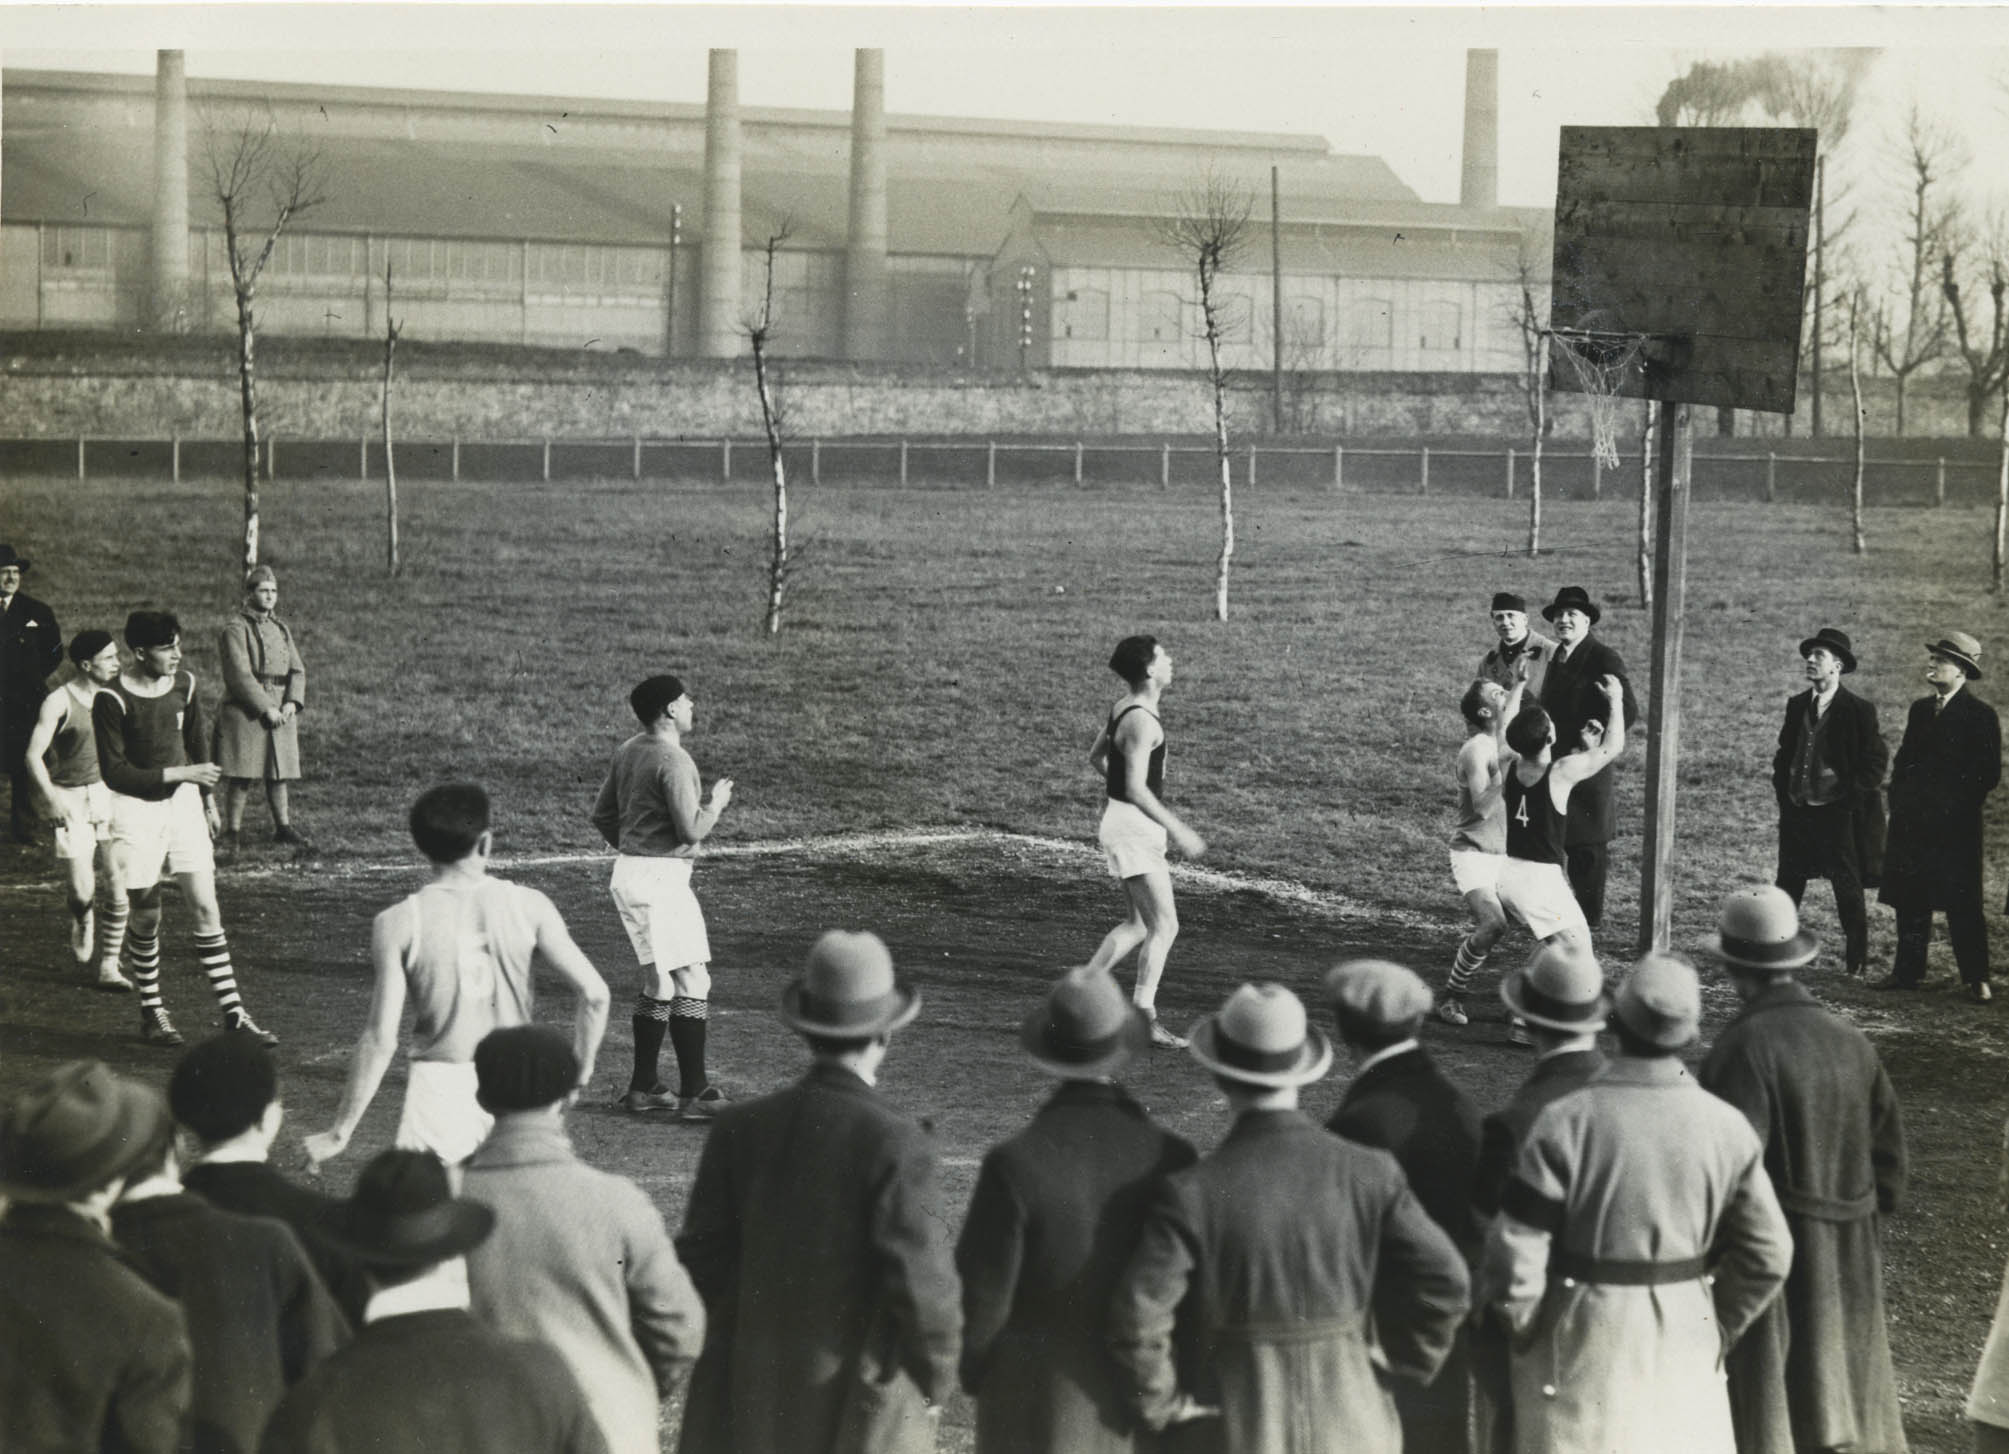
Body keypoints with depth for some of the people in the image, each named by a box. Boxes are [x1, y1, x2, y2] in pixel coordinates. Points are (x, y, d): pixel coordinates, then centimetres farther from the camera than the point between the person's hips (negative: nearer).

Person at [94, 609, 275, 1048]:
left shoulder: (184, 685, 2)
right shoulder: (112, 699, -15)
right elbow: (113, 771, -16)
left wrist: (208, 801, 23)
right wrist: (178, 774, -19)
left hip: (183, 801, 4)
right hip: (135, 807, -4)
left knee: (206, 907, -2)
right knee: (147, 916, 2)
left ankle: (233, 1013, 1)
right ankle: (151, 1012, 19)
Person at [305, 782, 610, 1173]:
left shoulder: (398, 924, -6)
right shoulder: (528, 906, -2)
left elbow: (380, 1040, -9)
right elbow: (594, 992, -7)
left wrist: (339, 1132, -2)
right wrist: (579, 1075, 6)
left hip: (439, 1087, -2)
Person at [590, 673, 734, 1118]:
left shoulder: (629, 751, 10)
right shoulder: (673, 761, -19)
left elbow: (602, 814, 17)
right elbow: (691, 829, -21)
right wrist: (716, 802, -3)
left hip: (630, 870, 10)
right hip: (661, 878, -10)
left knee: (658, 981, 17)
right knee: (692, 980, -6)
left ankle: (643, 1086, 22)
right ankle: (694, 1094, -7)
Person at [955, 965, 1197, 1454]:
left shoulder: (1014, 1165, -23)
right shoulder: (1170, 1159, -14)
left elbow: (982, 1290, -16)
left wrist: (973, 1366, 5)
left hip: (1036, 1396, -3)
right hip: (1138, 1391, 3)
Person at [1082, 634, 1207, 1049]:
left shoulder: (1124, 706, 9)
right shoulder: (1142, 722, -21)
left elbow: (1096, 756, 23)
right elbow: (1136, 790, -25)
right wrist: (1177, 830, -22)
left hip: (1123, 824, 10)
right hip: (1134, 829, -10)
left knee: (1139, 926, 16)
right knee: (1164, 926, -8)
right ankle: (1144, 1018, -7)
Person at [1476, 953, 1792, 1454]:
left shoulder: (1566, 1122, -16)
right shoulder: (1726, 1126, -5)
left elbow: (1516, 1251, -15)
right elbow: (1767, 1254, 0)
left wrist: (1520, 1327, 4)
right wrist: (1719, 1328, 14)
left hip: (1584, 1345, -3)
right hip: (1684, 1344, 3)